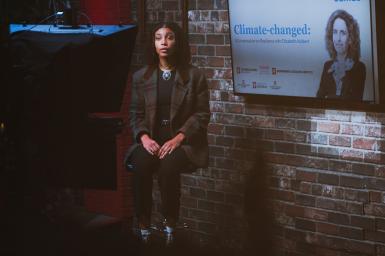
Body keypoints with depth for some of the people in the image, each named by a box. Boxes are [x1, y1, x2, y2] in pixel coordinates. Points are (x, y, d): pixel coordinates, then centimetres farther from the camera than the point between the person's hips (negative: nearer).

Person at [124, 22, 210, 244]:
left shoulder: (194, 76, 4)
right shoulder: (141, 77, 12)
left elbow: (202, 114, -1)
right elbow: (136, 114, 10)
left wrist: (178, 138, -16)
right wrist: (144, 137, -11)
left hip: (183, 141, -2)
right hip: (152, 140, 2)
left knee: (168, 166, -35)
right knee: (140, 165, -31)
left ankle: (170, 227, -21)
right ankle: (144, 228, -23)